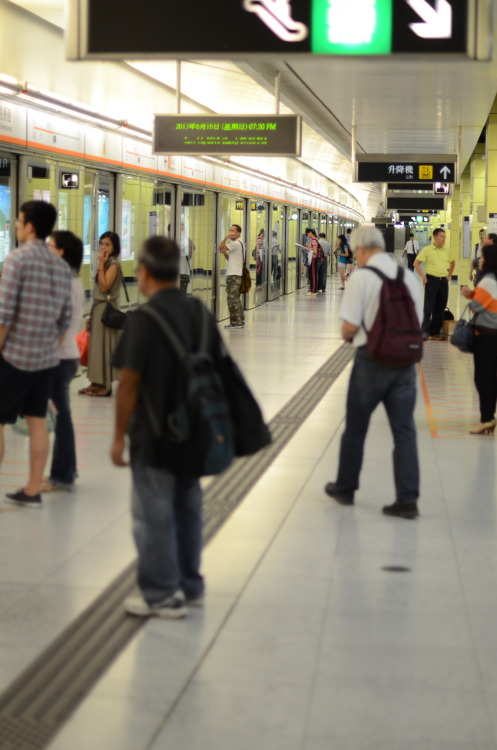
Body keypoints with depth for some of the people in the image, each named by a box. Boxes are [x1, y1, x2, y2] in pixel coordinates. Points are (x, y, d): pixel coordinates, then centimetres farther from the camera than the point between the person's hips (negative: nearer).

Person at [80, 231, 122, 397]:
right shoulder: (106, 263, 14)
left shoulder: (113, 264, -13)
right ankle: (97, 383, 14)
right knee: (96, 344, 10)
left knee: (104, 346, -6)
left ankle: (105, 385, -1)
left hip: (107, 309, -9)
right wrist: (92, 313, 16)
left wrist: (100, 265, -21)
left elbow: (104, 287, -23)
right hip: (98, 307, 9)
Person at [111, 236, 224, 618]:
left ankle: (161, 596, 12)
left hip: (154, 435, -7)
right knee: (188, 506, 18)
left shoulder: (144, 320, -18)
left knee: (154, 514, 4)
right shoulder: (199, 311, 3)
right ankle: (190, 586, 28)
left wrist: (119, 435, -8)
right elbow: (218, 368, 10)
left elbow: (129, 382, -18)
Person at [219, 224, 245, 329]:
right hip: (236, 274, 10)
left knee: (232, 298, -9)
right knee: (236, 299, 14)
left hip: (234, 276, -10)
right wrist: (225, 253, 7)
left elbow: (220, 248, -18)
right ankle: (240, 321, 18)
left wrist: (226, 237, -11)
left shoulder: (236, 243, -12)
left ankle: (235, 322, -9)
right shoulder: (239, 243, 20)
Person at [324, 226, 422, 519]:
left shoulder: (361, 278, -12)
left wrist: (346, 335, 7)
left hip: (372, 359, -4)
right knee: (404, 431, 6)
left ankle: (345, 488, 27)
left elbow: (350, 327, -14)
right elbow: (417, 324, 10)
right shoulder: (409, 277, 4)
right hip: (405, 360, 4)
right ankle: (408, 500, 4)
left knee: (355, 427, 13)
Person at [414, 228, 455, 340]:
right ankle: (425, 331, -3)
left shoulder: (447, 251, 8)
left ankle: (435, 331, 15)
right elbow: (416, 263, -5)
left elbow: (452, 263, 26)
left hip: (443, 281, 5)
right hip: (432, 280, -5)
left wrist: (449, 275, 16)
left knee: (440, 308, 8)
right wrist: (423, 276, -11)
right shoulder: (427, 250, -6)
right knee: (428, 307, -6)